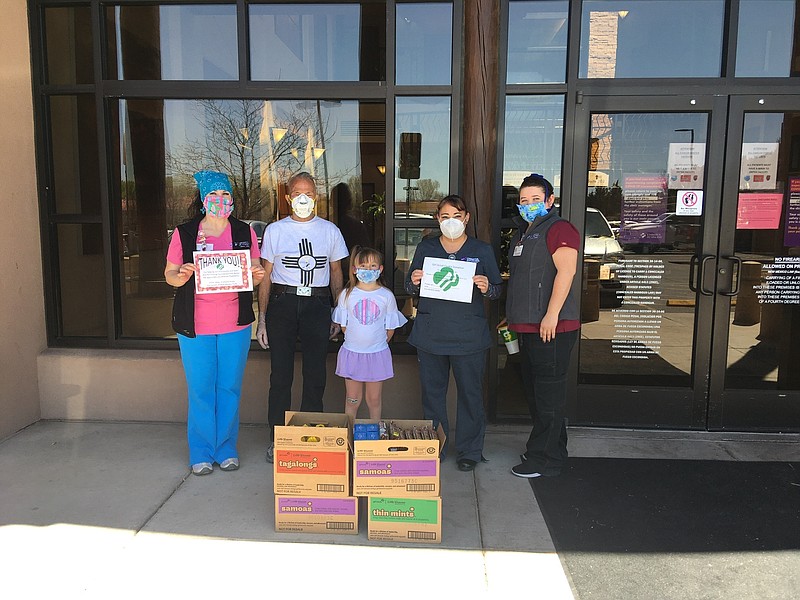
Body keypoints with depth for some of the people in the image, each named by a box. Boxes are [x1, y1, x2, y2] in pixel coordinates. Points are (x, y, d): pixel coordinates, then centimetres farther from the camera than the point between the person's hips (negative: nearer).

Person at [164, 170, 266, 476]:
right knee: (200, 390, 5)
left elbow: (256, 273, 11)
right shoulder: (184, 233, 2)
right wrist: (182, 275, -18)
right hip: (195, 324, -1)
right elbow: (170, 275, 4)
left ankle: (226, 449, 24)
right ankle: (201, 452, 20)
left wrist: (257, 274, -12)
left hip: (235, 324, 1)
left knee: (230, 388, 9)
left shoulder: (245, 232, 7)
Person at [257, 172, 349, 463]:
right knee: (280, 375, 3)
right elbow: (265, 276, 6)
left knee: (315, 375, 6)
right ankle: (277, 438, 16)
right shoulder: (274, 230, 5)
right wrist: (262, 318, 1)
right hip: (282, 303, -1)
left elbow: (336, 273, 12)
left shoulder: (330, 230, 7)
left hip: (317, 305, 1)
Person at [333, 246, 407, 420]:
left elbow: (390, 328, 4)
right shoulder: (347, 294, -2)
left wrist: (378, 343, 5)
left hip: (377, 353, 0)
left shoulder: (386, 296, -3)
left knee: (374, 400, 11)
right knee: (352, 400, 10)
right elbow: (343, 325, 7)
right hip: (352, 353, 0)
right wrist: (356, 340, 6)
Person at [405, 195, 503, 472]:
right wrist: (414, 282, -11)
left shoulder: (482, 251, 5)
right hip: (431, 332, 2)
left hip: (469, 334, -1)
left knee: (470, 392, 3)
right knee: (432, 391, 9)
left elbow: (497, 290, 6)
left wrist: (486, 288, -16)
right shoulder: (425, 248, 9)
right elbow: (409, 288, 11)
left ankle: (469, 451, 17)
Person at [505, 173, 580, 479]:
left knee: (548, 394, -3)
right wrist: (512, 318, 26)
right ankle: (554, 452, 28)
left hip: (552, 327, -10)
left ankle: (544, 459, 6)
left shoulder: (559, 229, -8)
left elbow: (566, 271, -21)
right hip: (527, 327, 10)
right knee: (535, 392, 16)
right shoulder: (522, 234, 21)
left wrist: (552, 314, -27)